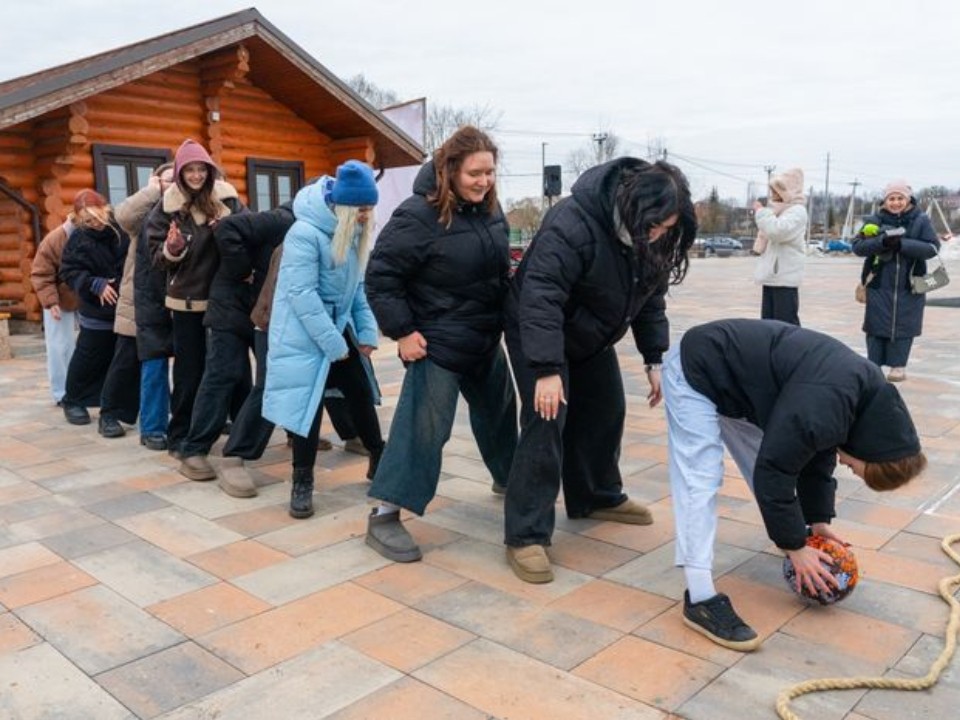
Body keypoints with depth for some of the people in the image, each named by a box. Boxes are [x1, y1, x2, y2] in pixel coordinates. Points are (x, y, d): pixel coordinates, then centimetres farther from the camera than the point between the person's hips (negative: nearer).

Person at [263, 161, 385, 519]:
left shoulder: (354, 234, 3)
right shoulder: (305, 233, -21)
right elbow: (302, 294, -24)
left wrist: (367, 331, 0)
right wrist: (334, 345, -22)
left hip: (338, 327, 7)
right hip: (303, 335, -7)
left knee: (361, 393, 10)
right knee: (308, 404, -4)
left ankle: (378, 459, 28)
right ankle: (302, 482, 9)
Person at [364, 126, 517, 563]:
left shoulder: (489, 208, 2)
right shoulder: (419, 215, -22)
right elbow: (381, 276, -20)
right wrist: (401, 331, -21)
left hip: (486, 337, 8)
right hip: (438, 342, -8)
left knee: (499, 409, 24)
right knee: (423, 425, -9)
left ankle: (508, 477, 48)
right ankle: (384, 516, 1)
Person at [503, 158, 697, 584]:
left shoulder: (649, 239, -9)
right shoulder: (572, 225, -34)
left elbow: (650, 299, 2)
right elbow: (540, 298, -37)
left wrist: (655, 358, -3)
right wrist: (546, 369, -39)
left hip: (590, 336, 8)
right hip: (537, 333, -8)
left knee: (606, 412, 14)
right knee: (546, 423, -15)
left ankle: (597, 497, 35)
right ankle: (525, 536, -9)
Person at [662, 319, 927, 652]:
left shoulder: (871, 395, -2)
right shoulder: (819, 410, -33)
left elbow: (817, 455, 11)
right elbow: (772, 474, -23)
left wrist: (819, 519, 12)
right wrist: (795, 546, -11)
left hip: (735, 377, 10)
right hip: (696, 371, -10)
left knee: (765, 456, 17)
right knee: (700, 481, -15)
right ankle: (701, 599, -12)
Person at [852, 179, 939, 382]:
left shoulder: (921, 220, 1)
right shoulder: (875, 221, 2)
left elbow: (933, 248, -7)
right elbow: (857, 246, -7)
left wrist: (902, 244, -21)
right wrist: (882, 241, -24)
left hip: (910, 286, 0)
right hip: (879, 285, 0)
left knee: (903, 326, 4)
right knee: (876, 326, 2)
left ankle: (898, 366, 13)